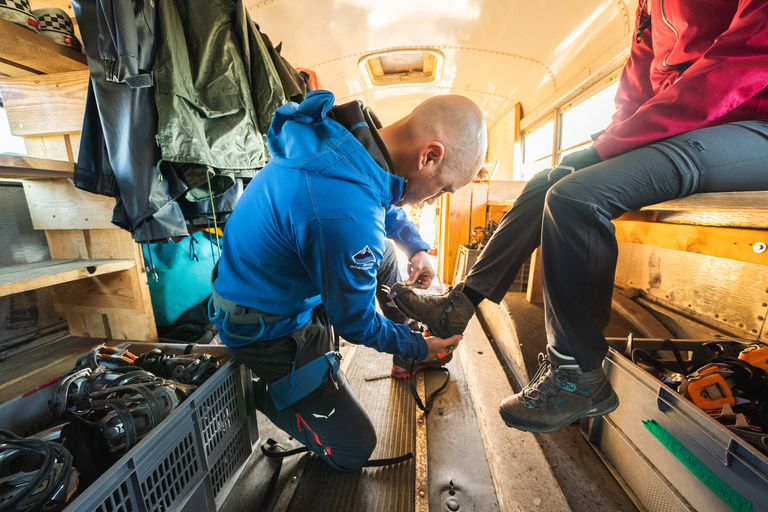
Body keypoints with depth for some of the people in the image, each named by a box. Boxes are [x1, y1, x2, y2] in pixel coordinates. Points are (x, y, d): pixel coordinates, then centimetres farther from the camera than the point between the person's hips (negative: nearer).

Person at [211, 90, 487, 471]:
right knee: (353, 451, 7)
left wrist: (416, 246, 3)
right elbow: (356, 322, -21)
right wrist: (418, 348, -4)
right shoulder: (347, 219, -39)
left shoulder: (351, 133, -11)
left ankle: (410, 319, 29)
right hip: (267, 332, -7)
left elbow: (383, 201, 12)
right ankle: (266, 395, 19)